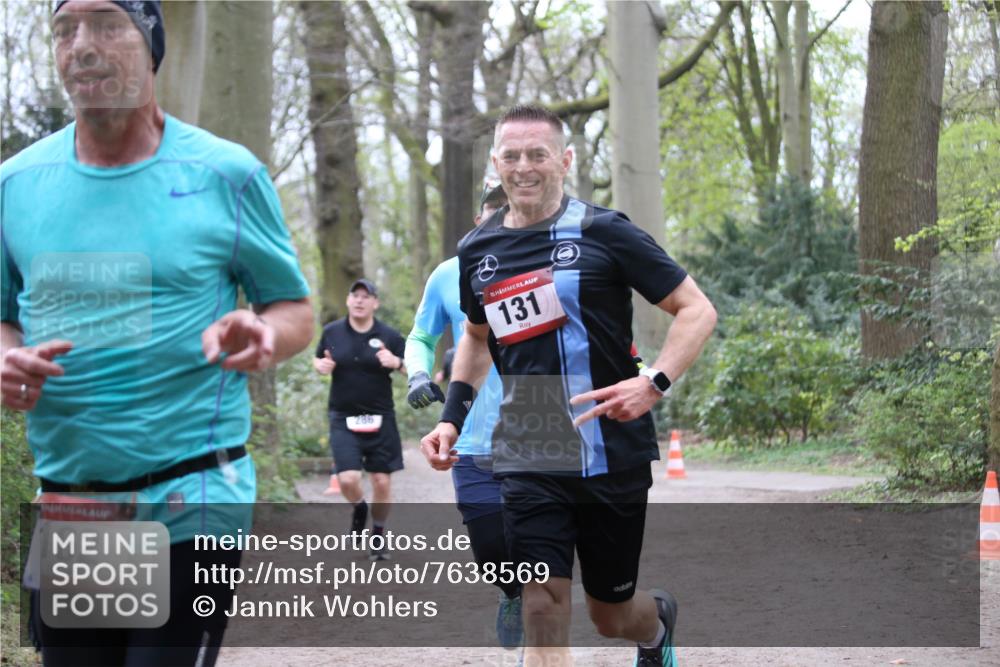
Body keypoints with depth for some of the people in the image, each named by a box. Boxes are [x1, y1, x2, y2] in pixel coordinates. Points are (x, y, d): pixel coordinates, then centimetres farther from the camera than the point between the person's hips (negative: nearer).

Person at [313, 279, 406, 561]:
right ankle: (359, 508, 22)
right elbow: (319, 360, 18)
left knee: (382, 482, 3)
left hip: (380, 419, 0)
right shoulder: (332, 332, 2)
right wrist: (321, 365, -6)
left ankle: (379, 534, 25)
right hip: (343, 418, 0)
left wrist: (397, 362, -21)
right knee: (348, 479, -13)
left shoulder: (388, 336, -3)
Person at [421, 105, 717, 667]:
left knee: (610, 613, 11)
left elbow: (698, 310, -6)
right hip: (527, 462, 3)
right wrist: (451, 417, 15)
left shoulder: (603, 232, -7)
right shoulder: (478, 251, 8)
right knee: (543, 609, -13)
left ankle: (658, 621, 48)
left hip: (613, 456, -3)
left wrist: (654, 383, -21)